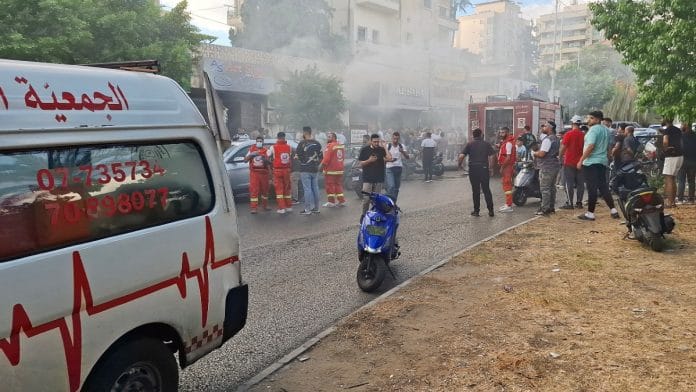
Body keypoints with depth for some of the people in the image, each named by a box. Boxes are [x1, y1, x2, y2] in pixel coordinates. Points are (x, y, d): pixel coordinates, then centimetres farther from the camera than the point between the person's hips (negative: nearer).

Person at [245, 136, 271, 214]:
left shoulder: (266, 151, 4)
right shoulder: (252, 149, 8)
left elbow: (270, 163, -1)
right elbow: (245, 160, 6)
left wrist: (265, 159, -22)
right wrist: (251, 155, -10)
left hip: (264, 172, 1)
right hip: (254, 172, -1)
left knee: (265, 190, 12)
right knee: (254, 190, -8)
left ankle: (265, 206, 29)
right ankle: (253, 208, -7)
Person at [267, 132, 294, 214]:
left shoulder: (273, 147, -8)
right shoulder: (289, 147, -1)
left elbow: (267, 156, 2)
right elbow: (291, 157, 3)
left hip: (277, 170, -3)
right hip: (287, 170, 3)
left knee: (279, 189, 1)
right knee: (287, 188, 13)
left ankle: (281, 208, -2)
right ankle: (289, 206, 19)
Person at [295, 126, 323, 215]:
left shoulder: (302, 143, -11)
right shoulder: (317, 143, 7)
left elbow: (297, 156, -9)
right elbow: (320, 157, 11)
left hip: (305, 170, -5)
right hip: (315, 169, 6)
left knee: (307, 189, -3)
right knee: (315, 188, 11)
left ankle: (307, 209, -2)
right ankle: (316, 208, 17)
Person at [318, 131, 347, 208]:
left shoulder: (330, 146, -14)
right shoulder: (341, 146, 11)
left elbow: (326, 158, -18)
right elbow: (343, 157, 17)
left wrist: (321, 166, -10)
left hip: (330, 170, -8)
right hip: (340, 170, 8)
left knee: (330, 185, 1)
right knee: (339, 185, 14)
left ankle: (331, 202, 4)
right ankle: (341, 201, 13)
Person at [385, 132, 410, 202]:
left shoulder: (401, 146, 7)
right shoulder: (387, 146, -4)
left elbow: (407, 157, 1)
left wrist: (402, 151, -18)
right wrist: (389, 160, -23)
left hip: (399, 168, 4)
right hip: (389, 168, -4)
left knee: (396, 188, 9)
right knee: (391, 186, -19)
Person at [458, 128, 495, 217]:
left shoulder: (469, 144, 2)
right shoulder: (486, 144, 5)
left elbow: (461, 156, -8)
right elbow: (491, 157, -3)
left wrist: (460, 165, 8)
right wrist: (490, 168, 5)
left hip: (473, 169, -1)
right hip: (484, 168, 1)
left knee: (475, 191, 7)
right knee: (486, 190, 6)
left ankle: (476, 211, 9)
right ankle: (491, 210, 4)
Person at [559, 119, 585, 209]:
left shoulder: (568, 134, -9)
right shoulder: (584, 135, 4)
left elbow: (563, 147, -11)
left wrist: (560, 157, 0)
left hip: (569, 162, -4)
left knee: (569, 183, -2)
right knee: (580, 183, 9)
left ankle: (569, 203, -4)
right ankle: (579, 202, 12)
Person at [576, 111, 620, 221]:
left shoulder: (593, 129, -13)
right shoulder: (606, 130, 15)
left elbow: (590, 146, -22)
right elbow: (608, 146, 20)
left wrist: (581, 160, -19)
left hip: (591, 162, -9)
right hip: (603, 162, 9)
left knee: (591, 188, -5)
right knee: (603, 187, 13)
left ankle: (590, 213, -1)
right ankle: (614, 211, 12)